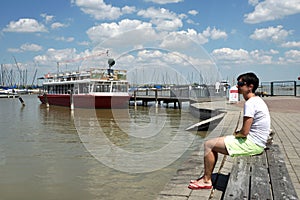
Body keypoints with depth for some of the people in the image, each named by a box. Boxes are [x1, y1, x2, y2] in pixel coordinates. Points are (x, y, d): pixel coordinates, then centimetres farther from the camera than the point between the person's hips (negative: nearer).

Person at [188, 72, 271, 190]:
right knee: (213, 145, 17)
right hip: (255, 142, 10)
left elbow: (244, 132, -23)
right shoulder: (257, 100, 13)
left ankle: (207, 181, 5)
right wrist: (238, 133, 7)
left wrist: (236, 135, -2)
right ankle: (207, 177, 21)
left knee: (208, 145, -6)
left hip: (252, 144, -10)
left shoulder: (250, 103, -20)